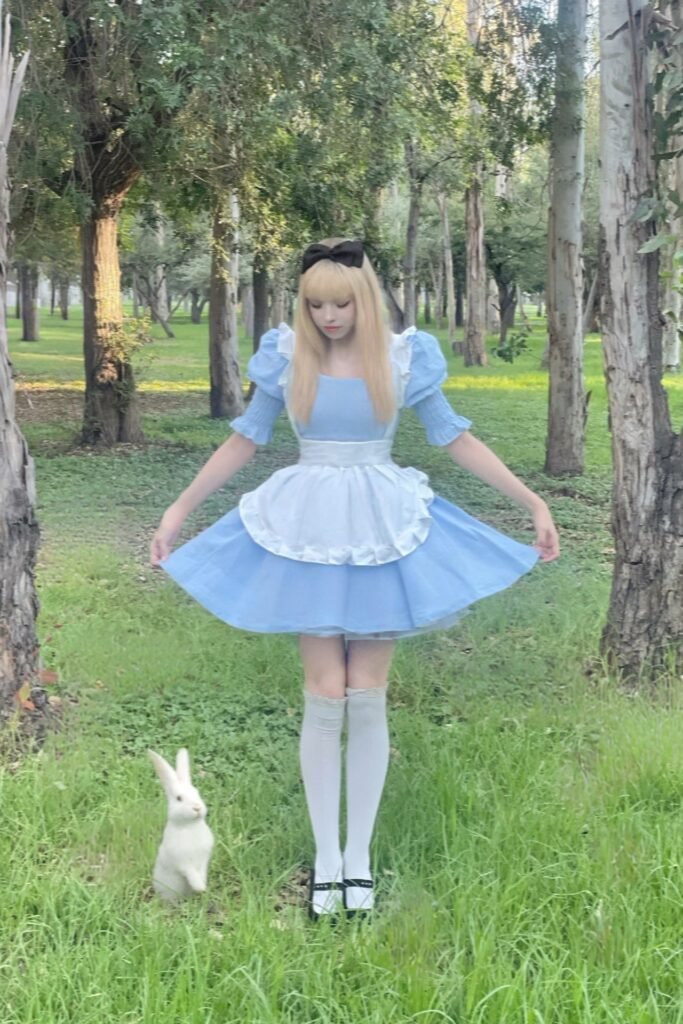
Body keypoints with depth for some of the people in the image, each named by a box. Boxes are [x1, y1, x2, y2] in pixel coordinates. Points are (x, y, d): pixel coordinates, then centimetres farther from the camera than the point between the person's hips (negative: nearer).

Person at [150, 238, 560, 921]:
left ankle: (360, 855, 17)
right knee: (324, 699, 0)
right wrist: (178, 510, 7)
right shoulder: (287, 357, -1)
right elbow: (244, 439, 8)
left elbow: (455, 439, 4)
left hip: (382, 531, 0)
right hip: (308, 531, 0)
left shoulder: (403, 358, -3)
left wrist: (533, 502, 1)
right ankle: (325, 857, 13)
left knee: (367, 699, 3)